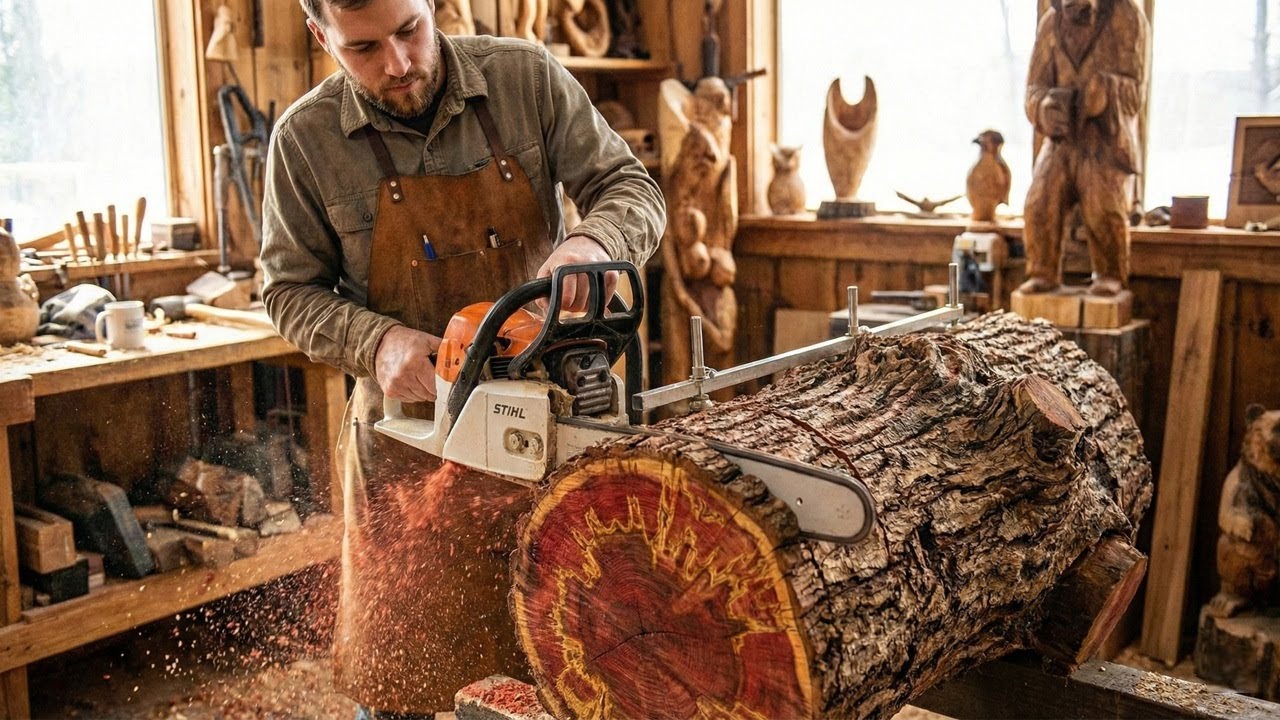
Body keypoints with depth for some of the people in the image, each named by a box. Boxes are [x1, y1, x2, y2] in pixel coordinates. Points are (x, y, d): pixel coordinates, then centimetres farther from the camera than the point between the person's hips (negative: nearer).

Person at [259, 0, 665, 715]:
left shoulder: (526, 78, -8)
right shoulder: (306, 137, -7)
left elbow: (633, 190, -5)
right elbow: (292, 290, 0)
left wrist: (594, 240, -29)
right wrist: (378, 341, -19)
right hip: (410, 430, 0)